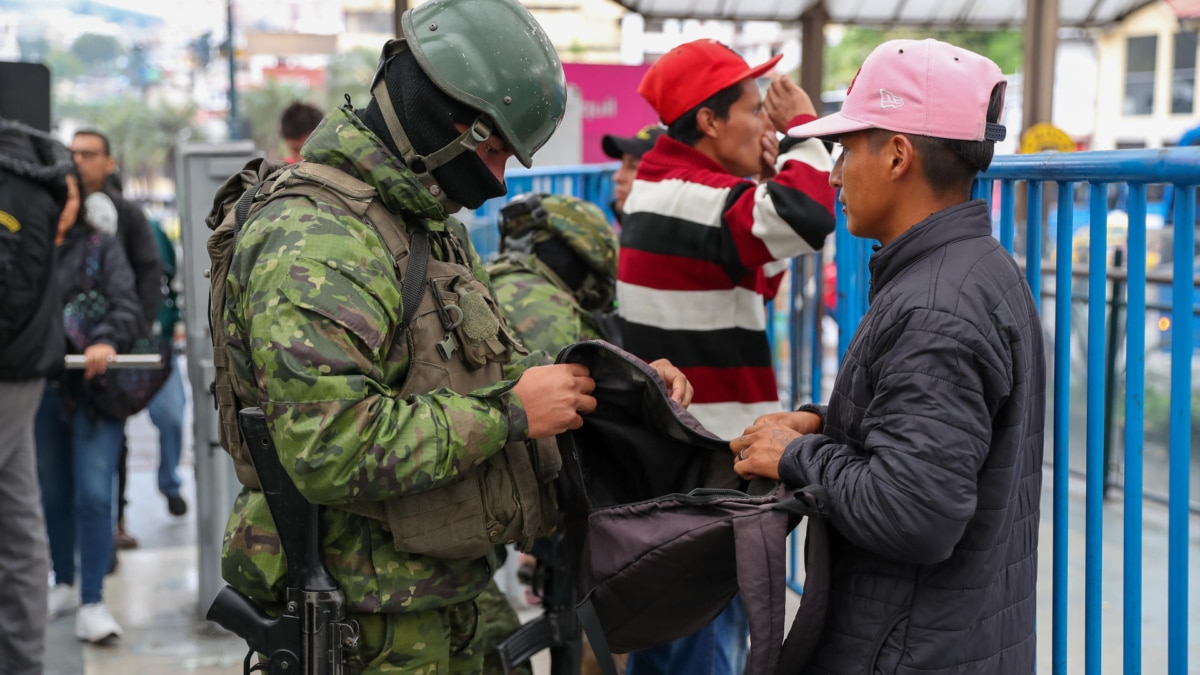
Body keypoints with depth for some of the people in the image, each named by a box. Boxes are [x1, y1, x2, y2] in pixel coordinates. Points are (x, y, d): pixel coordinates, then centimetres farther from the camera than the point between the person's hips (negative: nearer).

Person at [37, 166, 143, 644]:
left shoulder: (100, 248, 1)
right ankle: (64, 585, 31)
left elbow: (127, 307, -8)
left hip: (95, 386, -2)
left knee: (94, 495, -8)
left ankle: (92, 602, -2)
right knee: (54, 494, 14)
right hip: (42, 389, 2)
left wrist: (107, 341, -27)